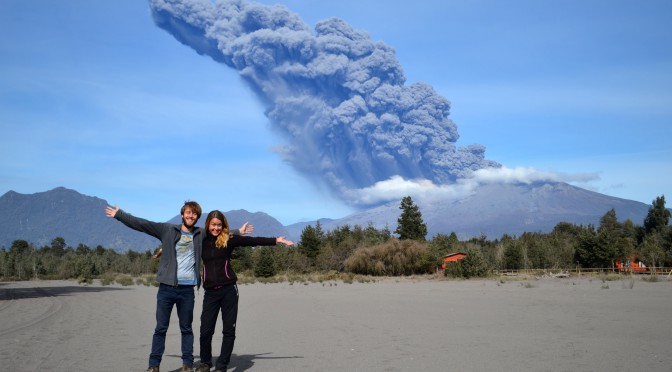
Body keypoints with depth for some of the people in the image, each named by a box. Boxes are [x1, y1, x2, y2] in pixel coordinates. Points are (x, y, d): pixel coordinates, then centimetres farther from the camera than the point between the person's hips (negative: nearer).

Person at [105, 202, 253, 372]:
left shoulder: (201, 235, 9)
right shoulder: (167, 230, 2)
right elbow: (141, 224, 1)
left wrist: (238, 232, 24)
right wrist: (119, 215, 0)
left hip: (187, 289, 2)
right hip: (166, 288, -1)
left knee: (186, 329, 10)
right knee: (160, 328, 3)